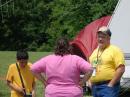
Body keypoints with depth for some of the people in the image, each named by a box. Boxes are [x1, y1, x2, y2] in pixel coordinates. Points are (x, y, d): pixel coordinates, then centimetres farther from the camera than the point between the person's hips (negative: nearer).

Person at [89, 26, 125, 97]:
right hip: (95, 87, 8)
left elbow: (121, 69, -14)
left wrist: (111, 84, -16)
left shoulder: (115, 50, -5)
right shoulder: (95, 52, 18)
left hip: (108, 86, -8)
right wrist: (91, 82, 12)